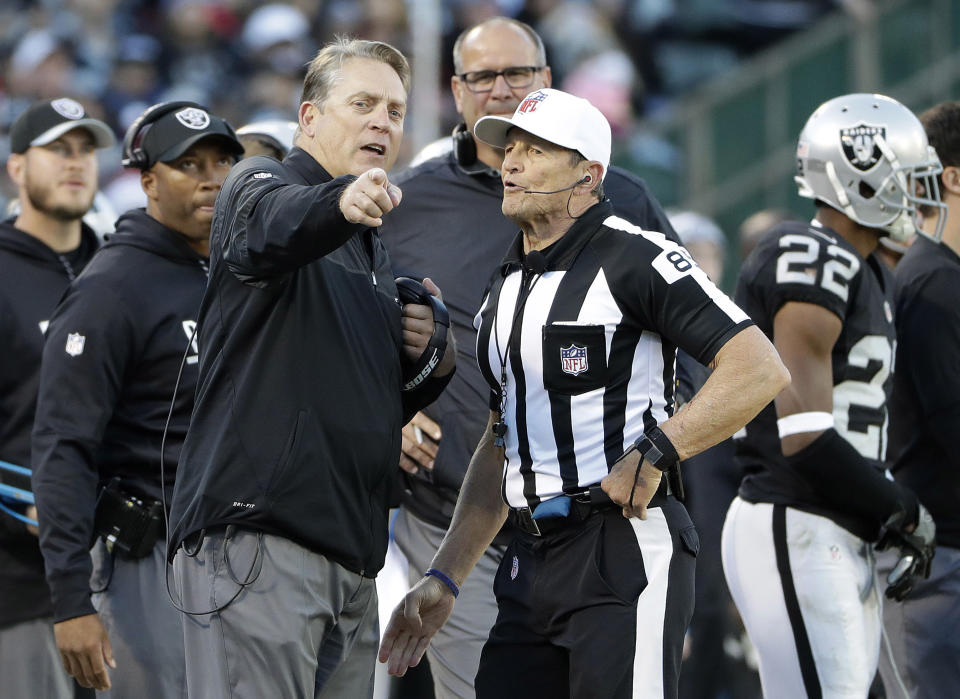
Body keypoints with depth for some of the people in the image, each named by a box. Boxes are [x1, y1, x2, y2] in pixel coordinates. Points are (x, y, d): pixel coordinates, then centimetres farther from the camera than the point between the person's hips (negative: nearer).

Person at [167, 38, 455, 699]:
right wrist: (341, 201, -49)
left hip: (351, 554, 8)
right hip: (256, 536, -8)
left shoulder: (374, 253, 25)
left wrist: (428, 357, 7)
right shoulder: (260, 183, 1)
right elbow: (271, 223, -26)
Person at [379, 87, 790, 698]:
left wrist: (654, 453, -19)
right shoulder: (507, 287, 18)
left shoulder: (633, 259, -8)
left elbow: (761, 371, -16)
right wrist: (445, 578, 19)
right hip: (532, 561, 8)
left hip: (626, 549, -8)